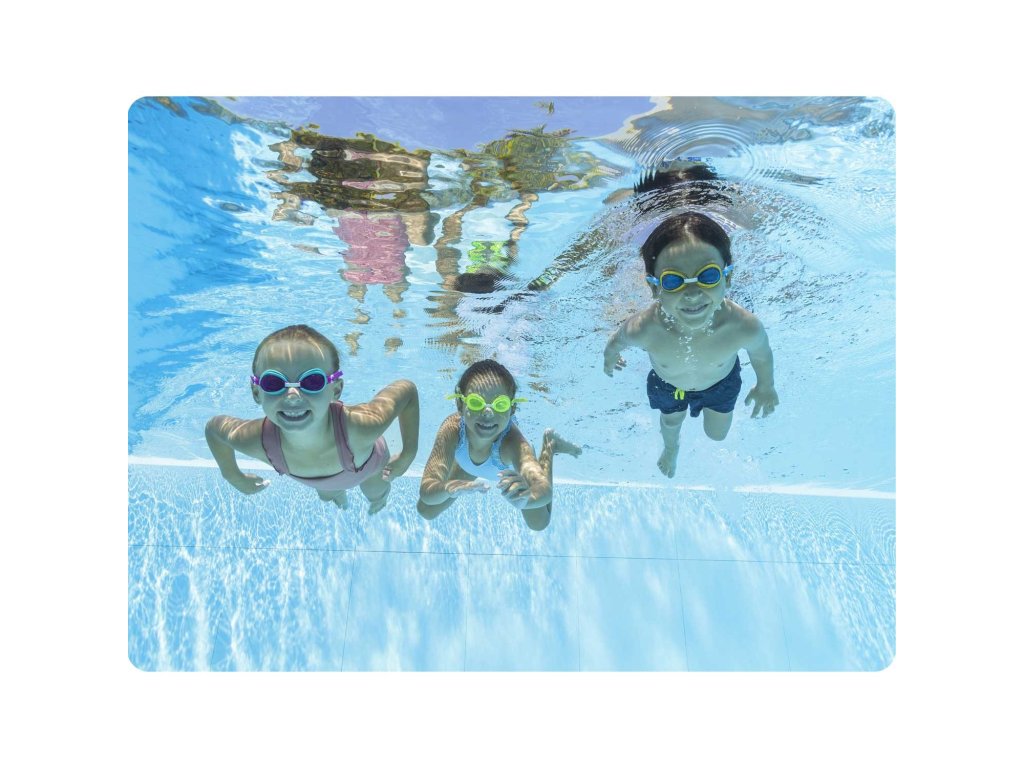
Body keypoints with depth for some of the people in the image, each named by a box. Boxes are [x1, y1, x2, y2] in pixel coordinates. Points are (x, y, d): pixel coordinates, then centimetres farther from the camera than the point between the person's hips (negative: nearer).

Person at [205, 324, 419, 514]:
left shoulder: (361, 427, -52)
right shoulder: (254, 440, -43)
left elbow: (407, 389, -33)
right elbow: (214, 426, -19)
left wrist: (407, 456, -27)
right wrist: (234, 477, -10)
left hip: (367, 461, -2)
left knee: (375, 495, 33)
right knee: (327, 496, 37)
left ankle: (381, 494, 70)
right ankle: (338, 491, 74)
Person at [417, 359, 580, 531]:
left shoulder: (513, 441, -48)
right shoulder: (452, 429, -42)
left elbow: (545, 491, -63)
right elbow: (426, 493, -48)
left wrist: (526, 497, -87)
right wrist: (448, 488, -71)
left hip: (510, 469, -2)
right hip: (467, 465, 2)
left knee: (538, 523, 13)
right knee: (426, 512, 11)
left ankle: (548, 448, 29)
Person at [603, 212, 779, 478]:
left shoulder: (745, 327, -43)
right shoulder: (642, 329, -45)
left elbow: (761, 354, -18)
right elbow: (617, 341, -20)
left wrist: (766, 386, 2)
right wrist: (610, 358, 3)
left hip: (721, 382, 1)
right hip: (667, 386, 0)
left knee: (717, 434, 26)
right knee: (671, 423, 30)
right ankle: (671, 448, 67)